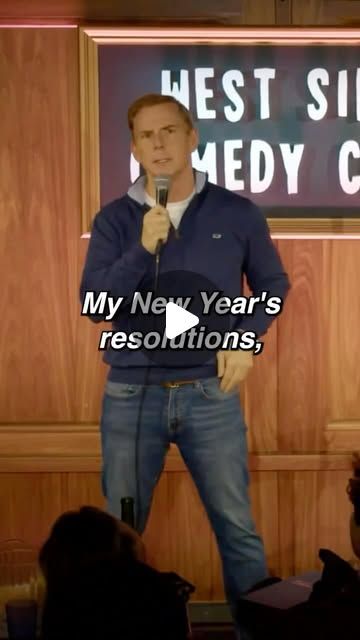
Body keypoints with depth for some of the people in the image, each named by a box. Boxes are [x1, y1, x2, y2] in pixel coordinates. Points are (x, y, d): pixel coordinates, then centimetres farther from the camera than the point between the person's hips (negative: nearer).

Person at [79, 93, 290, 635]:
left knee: (237, 526, 6)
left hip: (211, 394, -1)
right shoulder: (114, 220, 0)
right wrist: (144, 249, -19)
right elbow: (95, 305, -8)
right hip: (131, 395, 1)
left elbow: (274, 284, 11)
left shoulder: (238, 214, 0)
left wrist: (248, 337, -5)